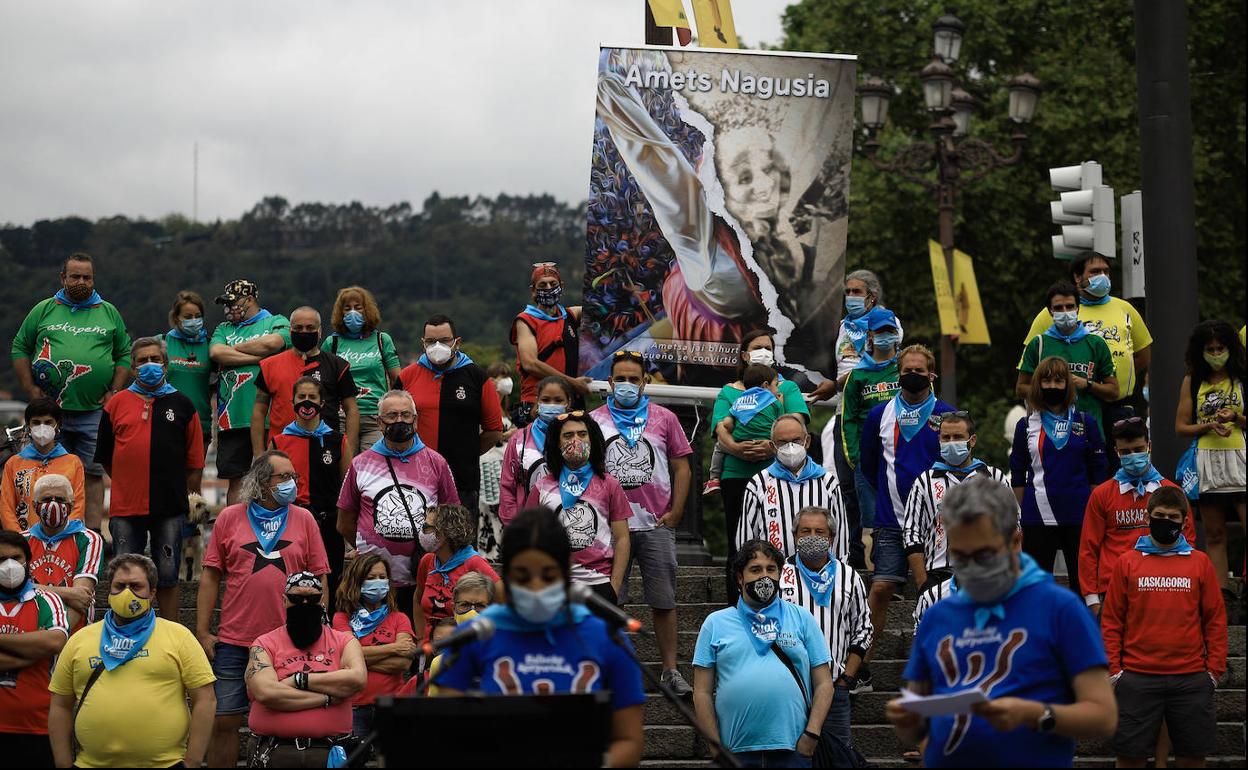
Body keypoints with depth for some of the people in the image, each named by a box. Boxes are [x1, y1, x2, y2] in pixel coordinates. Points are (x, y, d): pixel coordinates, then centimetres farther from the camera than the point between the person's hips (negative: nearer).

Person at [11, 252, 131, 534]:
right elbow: (20, 348, 11)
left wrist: (114, 392, 1)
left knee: (92, 474, 0)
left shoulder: (109, 313, 11)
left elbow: (124, 354, 13)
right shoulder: (43, 310, 8)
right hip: (50, 412, 0)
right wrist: (30, 388, -1)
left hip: (94, 412, 0)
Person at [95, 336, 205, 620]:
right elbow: (105, 457, 12)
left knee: (167, 575, 4)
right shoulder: (117, 404, 7)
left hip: (170, 508, 0)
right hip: (125, 508, 1)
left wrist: (185, 493, 3)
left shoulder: (181, 405, 7)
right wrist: (127, 484, 9)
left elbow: (195, 461, 8)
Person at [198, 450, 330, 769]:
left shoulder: (304, 519, 6)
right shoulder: (230, 518, 4)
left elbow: (318, 579, 8)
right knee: (224, 721, 2)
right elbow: (210, 577, 5)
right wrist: (203, 632, 0)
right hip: (234, 642, -1)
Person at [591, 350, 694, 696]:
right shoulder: (595, 420, 8)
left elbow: (682, 468, 8)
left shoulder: (664, 419, 8)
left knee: (664, 601, 0)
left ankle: (670, 670, 6)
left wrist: (674, 513, 0)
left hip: (656, 525, 0)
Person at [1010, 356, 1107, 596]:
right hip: (1037, 519, 1)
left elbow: (1097, 475, 7)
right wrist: (1022, 511, 5)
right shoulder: (1026, 426, 6)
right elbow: (1017, 477, 9)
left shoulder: (1085, 423, 5)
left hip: (1078, 516, -1)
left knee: (1082, 580, 5)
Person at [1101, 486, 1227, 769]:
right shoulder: (1127, 562, 5)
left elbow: (1215, 619, 7)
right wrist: (1113, 670, -1)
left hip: (1191, 679, 1)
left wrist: (1214, 670, 2)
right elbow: (1111, 620, 5)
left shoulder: (1200, 563, 7)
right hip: (1137, 678, -1)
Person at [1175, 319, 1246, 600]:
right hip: (1207, 461, 2)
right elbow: (1181, 427, 7)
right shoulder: (1192, 382, 10)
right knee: (1214, 534, 5)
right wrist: (1210, 426, -7)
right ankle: (1221, 590, 9)